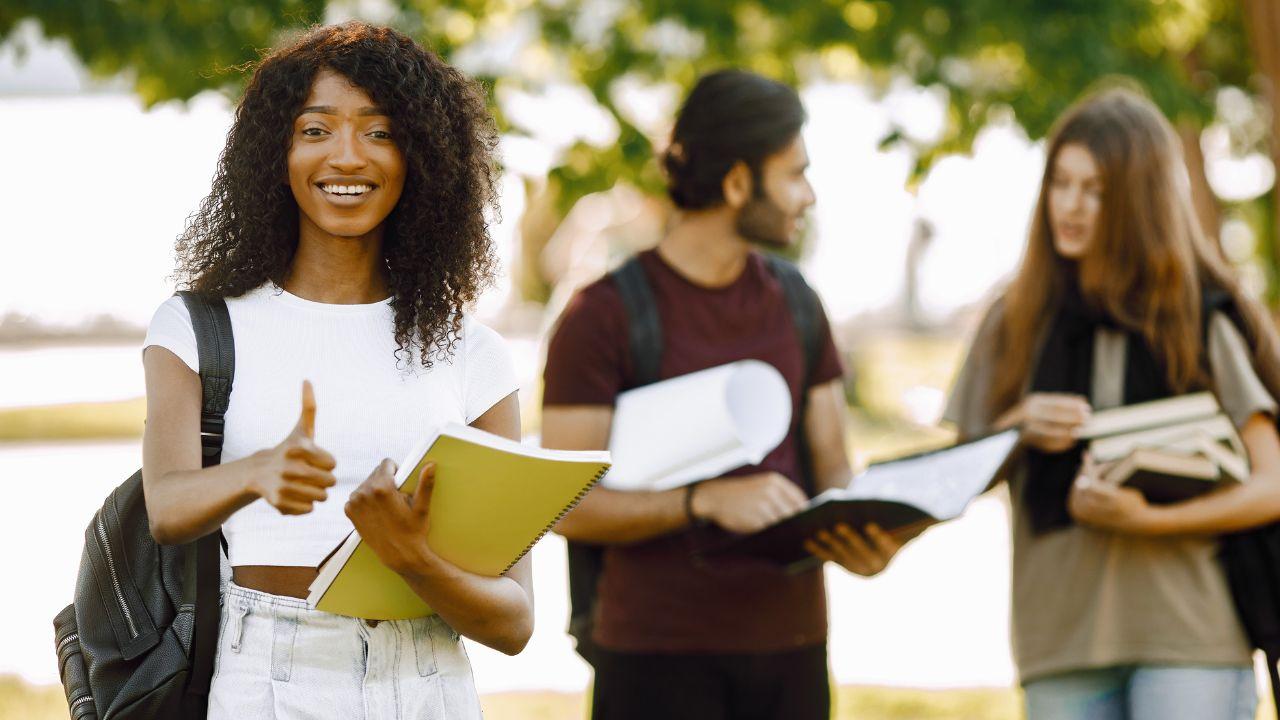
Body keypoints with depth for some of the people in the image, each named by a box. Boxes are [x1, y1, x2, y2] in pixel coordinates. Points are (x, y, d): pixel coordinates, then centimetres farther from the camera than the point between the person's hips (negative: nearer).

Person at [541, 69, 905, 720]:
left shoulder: (793, 305, 13)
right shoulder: (603, 315, -6)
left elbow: (831, 467, 13)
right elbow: (569, 505, -10)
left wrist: (865, 532, -10)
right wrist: (707, 501, -24)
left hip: (791, 647, 6)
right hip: (658, 659, -5)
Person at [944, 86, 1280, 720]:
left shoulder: (1203, 319, 2)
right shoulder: (1017, 324, 13)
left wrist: (1146, 519, -15)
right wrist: (1018, 429, -6)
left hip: (1188, 635, -3)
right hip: (1061, 636, 3)